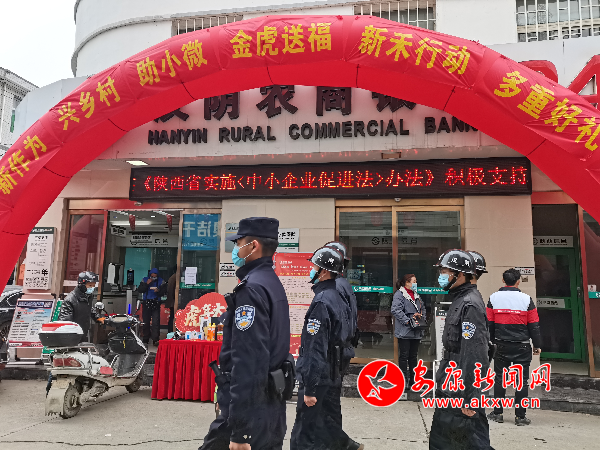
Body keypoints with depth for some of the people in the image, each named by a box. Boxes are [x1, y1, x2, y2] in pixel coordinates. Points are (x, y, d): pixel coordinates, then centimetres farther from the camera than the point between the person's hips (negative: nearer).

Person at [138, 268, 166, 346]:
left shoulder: (161, 281, 4)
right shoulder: (145, 280, 7)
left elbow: (164, 291, 1)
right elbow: (139, 290, 0)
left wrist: (158, 291, -20)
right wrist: (146, 284, -13)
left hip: (156, 303, -2)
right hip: (146, 303, 2)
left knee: (156, 322, -9)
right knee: (146, 322, 5)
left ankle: (156, 340, -8)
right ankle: (145, 340, 15)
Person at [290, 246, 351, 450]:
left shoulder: (321, 302, -19)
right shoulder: (339, 299, 8)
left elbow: (316, 350, -22)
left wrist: (309, 389, -19)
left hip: (319, 380, -9)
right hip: (335, 378, 9)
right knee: (331, 433, 19)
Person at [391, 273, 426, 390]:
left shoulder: (416, 295, 16)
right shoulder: (399, 294, -10)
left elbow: (423, 308, 26)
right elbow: (396, 310, -20)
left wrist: (422, 317, 7)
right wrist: (407, 321, -22)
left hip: (416, 331, 8)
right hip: (405, 331, -8)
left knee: (413, 355, 14)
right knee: (404, 356, 0)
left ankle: (413, 379, 24)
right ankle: (404, 381, 7)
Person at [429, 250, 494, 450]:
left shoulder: (470, 304, -19)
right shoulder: (459, 300, 12)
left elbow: (474, 354, -24)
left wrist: (469, 398, -23)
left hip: (463, 392, -10)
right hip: (451, 388, 10)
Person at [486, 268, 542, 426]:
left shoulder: (493, 298, -2)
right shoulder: (526, 299, -7)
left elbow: (489, 323, 4)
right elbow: (534, 325, -2)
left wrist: (490, 342, 16)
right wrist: (537, 345, 8)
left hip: (501, 346, 1)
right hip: (522, 347, -1)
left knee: (499, 379, 10)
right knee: (522, 380, 7)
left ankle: (497, 413, 16)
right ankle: (520, 416, 11)